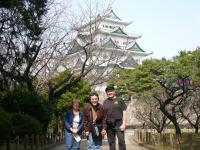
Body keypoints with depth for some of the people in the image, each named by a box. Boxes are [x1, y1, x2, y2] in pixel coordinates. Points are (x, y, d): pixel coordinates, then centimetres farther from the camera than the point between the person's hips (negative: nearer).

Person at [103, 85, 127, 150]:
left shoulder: (119, 100, 2)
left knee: (121, 141, -10)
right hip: (109, 125, 4)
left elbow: (124, 112, -1)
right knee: (111, 142, 8)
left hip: (118, 123, -4)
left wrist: (124, 123, -10)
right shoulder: (105, 102, 12)